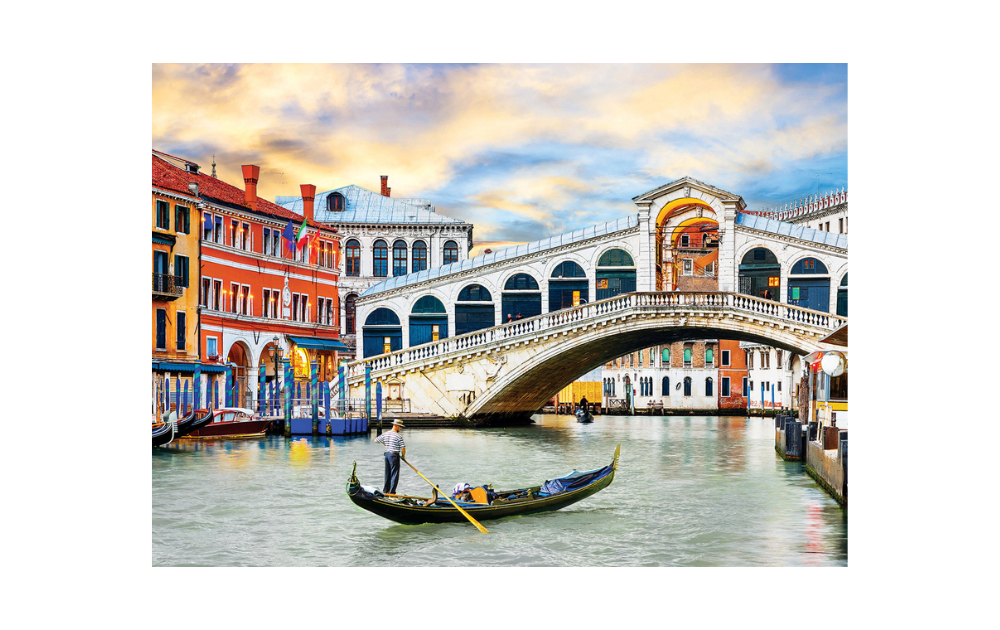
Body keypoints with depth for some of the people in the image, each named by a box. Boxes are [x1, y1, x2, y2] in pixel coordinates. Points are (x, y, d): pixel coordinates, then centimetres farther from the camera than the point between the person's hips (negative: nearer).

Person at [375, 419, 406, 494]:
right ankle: (392, 492, -3)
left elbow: (376, 440, 15)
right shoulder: (398, 436, -14)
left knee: (387, 473, 16)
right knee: (395, 474, -1)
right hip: (394, 456, -7)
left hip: (387, 454, 7)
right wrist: (403, 456, 2)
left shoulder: (385, 434, 6)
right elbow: (403, 448, -16)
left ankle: (385, 491, 22)